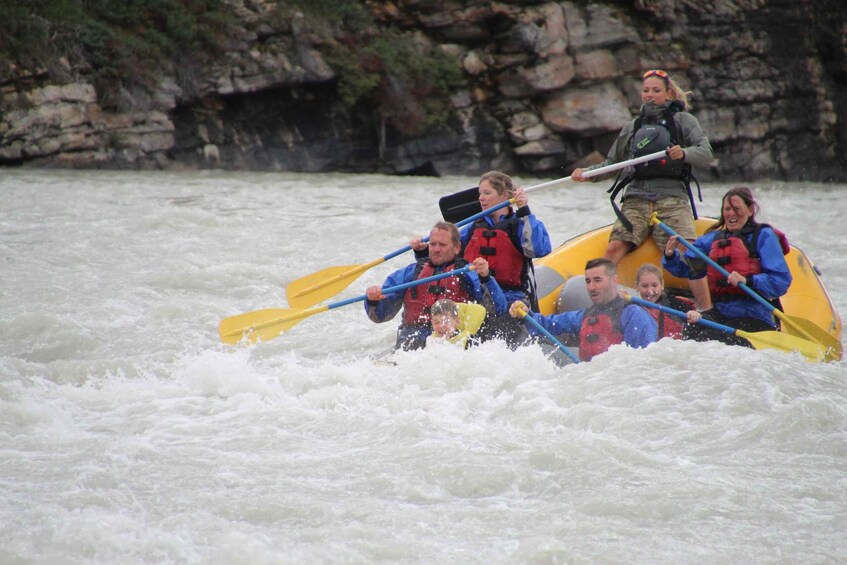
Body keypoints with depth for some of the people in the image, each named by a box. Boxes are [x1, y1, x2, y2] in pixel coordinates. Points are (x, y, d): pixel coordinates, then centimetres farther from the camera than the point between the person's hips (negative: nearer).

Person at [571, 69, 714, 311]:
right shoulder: (632, 128, 24)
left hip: (671, 197, -3)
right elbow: (612, 162, 28)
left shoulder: (682, 120, 11)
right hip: (636, 199, 3)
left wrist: (684, 153, -23)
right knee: (614, 248, -20)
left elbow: (705, 154, -2)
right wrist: (587, 173, 9)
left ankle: (707, 311, -21)